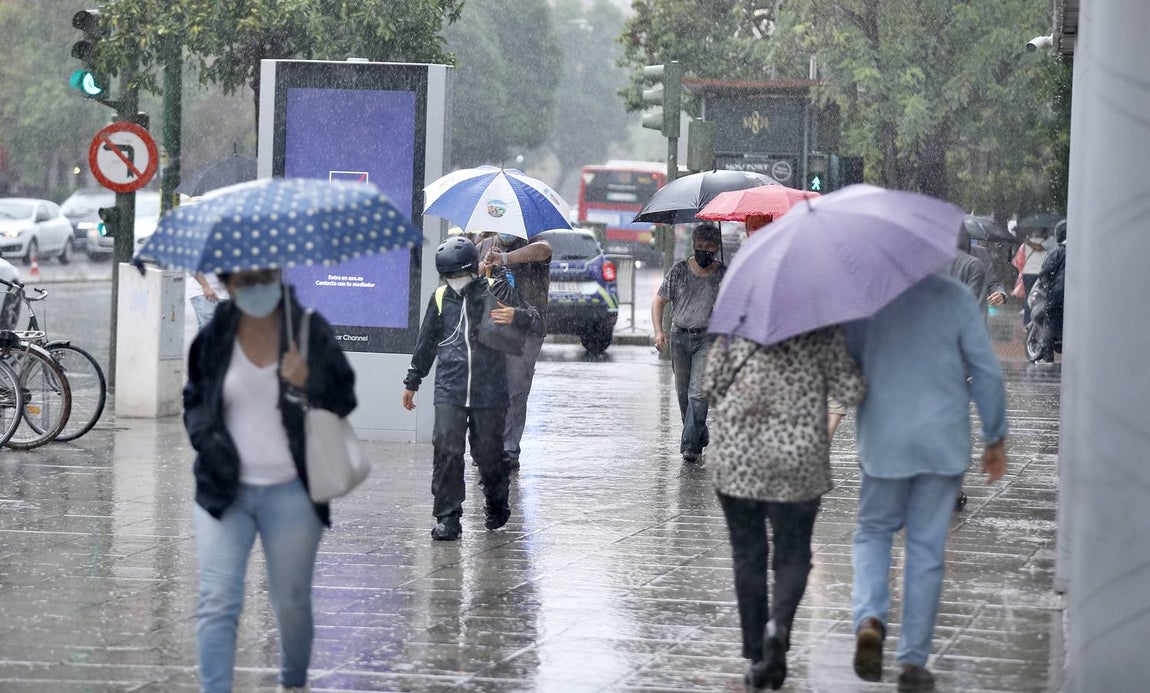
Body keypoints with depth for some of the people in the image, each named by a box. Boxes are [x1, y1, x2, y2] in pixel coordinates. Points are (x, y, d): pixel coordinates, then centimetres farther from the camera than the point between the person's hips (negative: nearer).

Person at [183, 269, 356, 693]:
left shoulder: (309, 331, -3)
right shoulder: (214, 335, 0)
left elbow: (344, 402, 1)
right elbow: (194, 400, 13)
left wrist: (309, 384, -20)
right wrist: (206, 439, -6)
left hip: (290, 494, 0)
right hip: (225, 489, 0)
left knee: (292, 602, 10)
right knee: (217, 602, -9)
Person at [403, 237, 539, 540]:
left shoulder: (494, 293, 1)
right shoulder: (441, 298, 10)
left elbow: (532, 316, -6)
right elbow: (426, 343, 21)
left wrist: (517, 316, -31)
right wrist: (412, 382, 26)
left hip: (489, 391, -2)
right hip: (449, 391, 2)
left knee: (488, 452, 6)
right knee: (446, 450, -11)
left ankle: (497, 504, 32)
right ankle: (448, 518, -5)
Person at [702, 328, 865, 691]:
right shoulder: (822, 333, -7)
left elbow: (710, 386, 1)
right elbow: (848, 391, -9)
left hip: (735, 457, 1)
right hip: (798, 459, -1)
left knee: (747, 556, 12)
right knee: (792, 556, 11)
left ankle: (756, 657, 11)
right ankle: (778, 624, -18)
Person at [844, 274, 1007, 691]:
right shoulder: (955, 298, -5)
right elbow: (987, 371, -4)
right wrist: (995, 438, 6)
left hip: (882, 440, 0)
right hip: (944, 444, 0)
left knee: (873, 532, 17)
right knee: (927, 548, 8)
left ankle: (869, 618, -10)